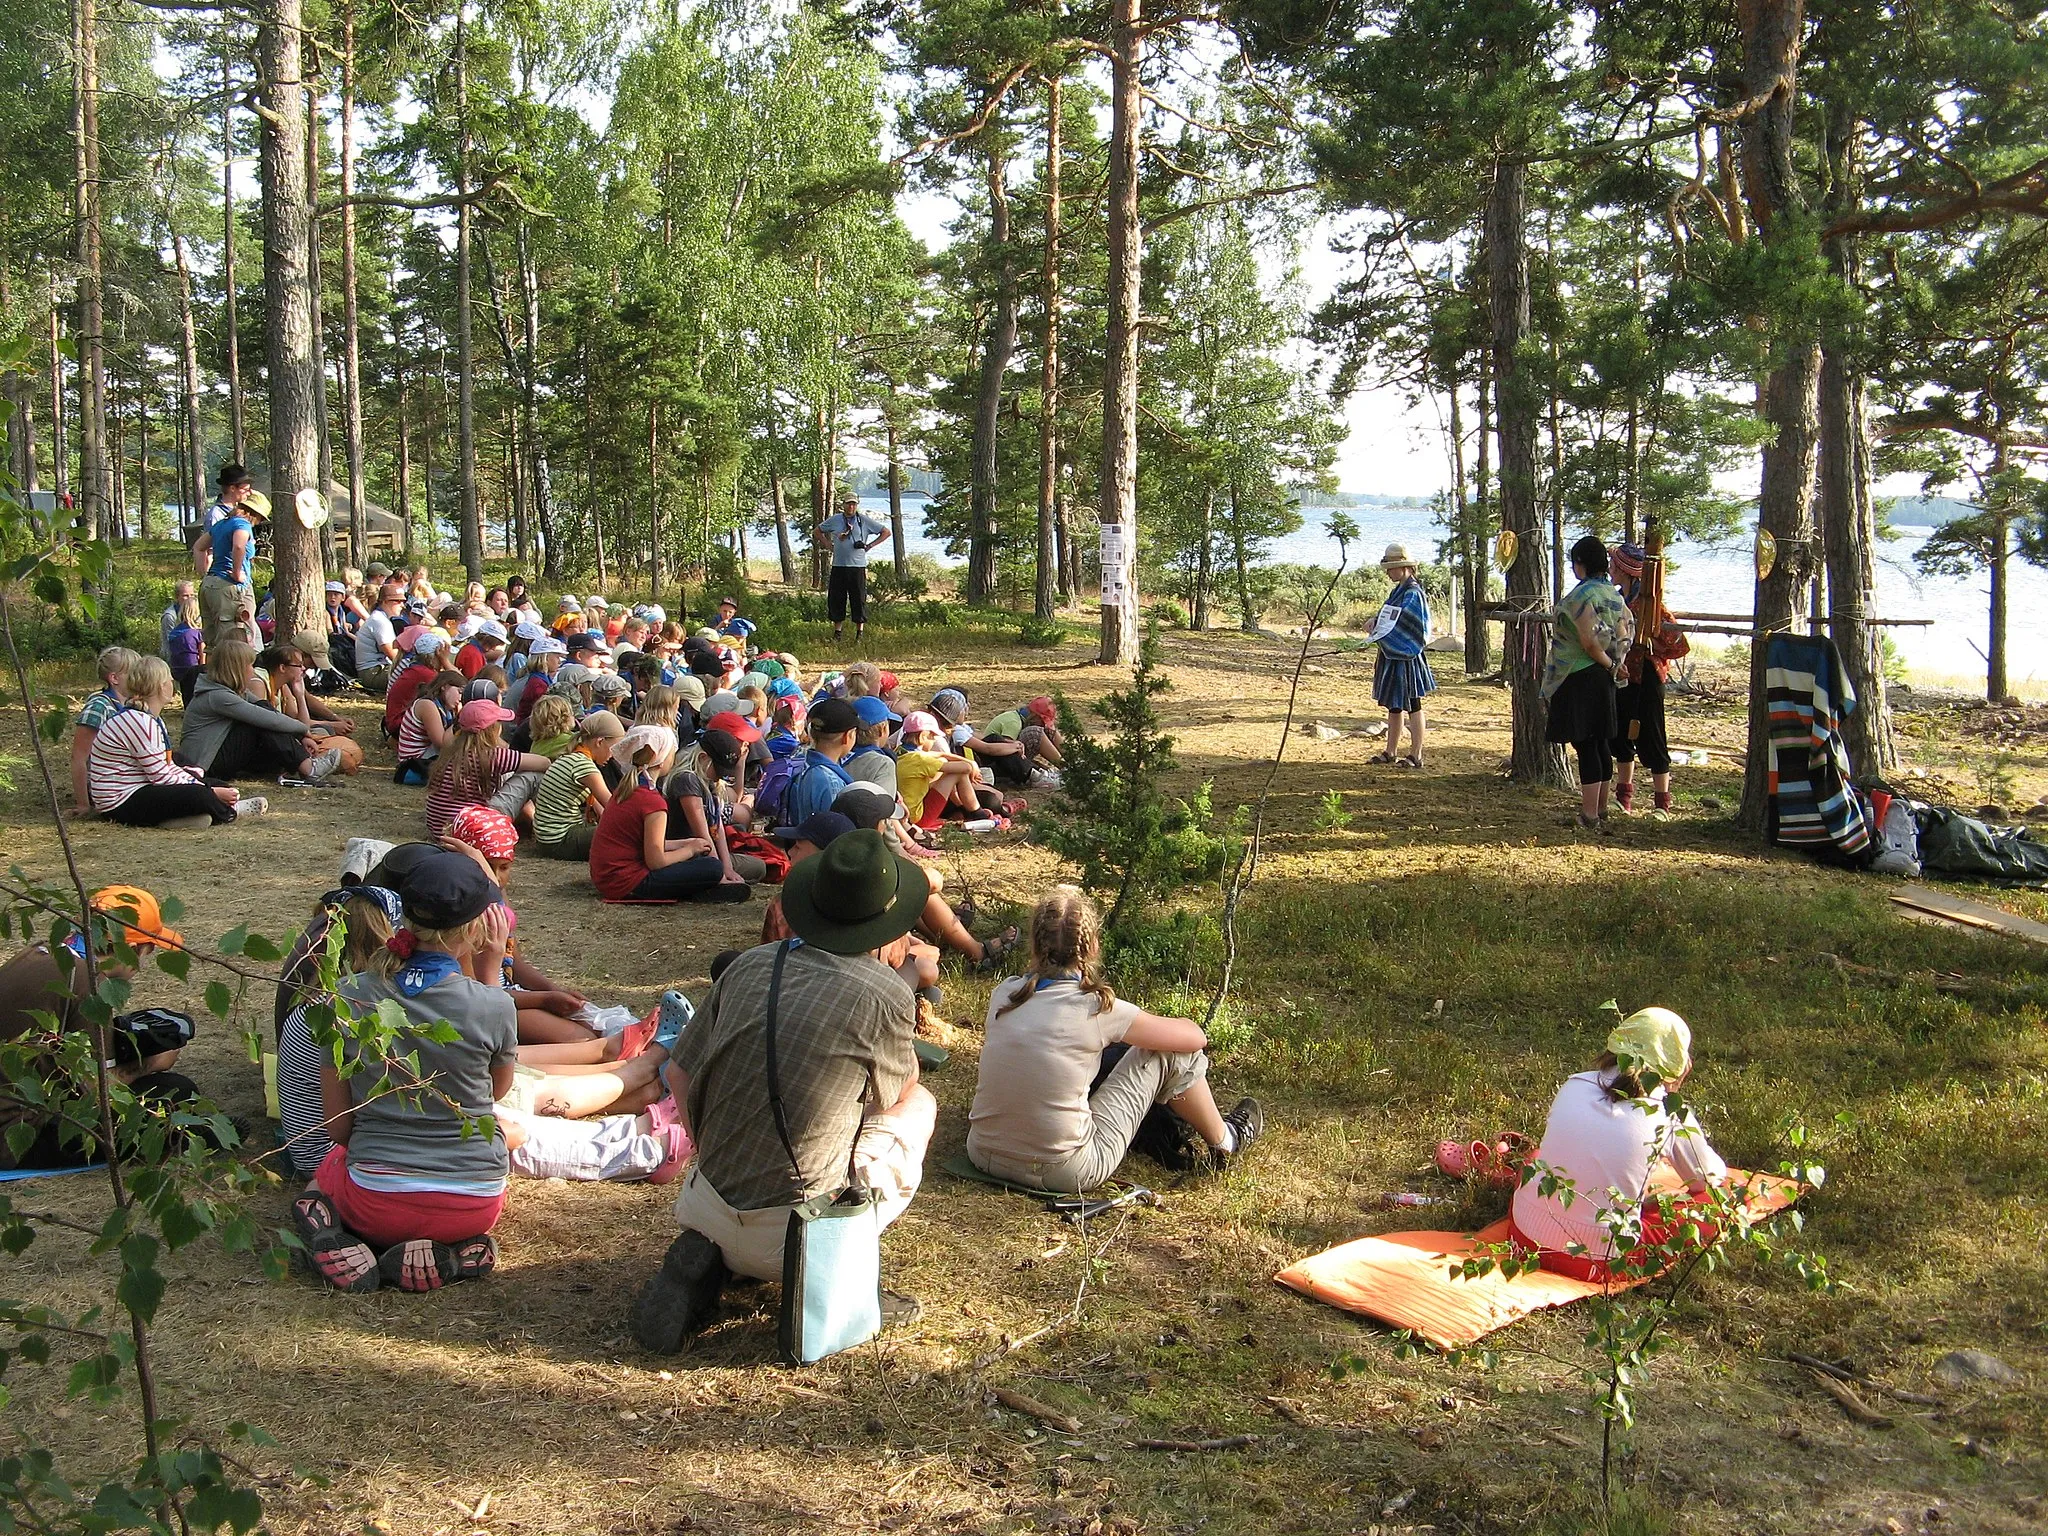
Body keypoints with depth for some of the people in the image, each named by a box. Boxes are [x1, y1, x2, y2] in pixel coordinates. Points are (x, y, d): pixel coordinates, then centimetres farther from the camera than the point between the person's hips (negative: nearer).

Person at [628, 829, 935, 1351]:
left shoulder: (750, 965, 4)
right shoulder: (886, 995, -11)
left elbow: (679, 1077, 12)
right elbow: (897, 1090, 10)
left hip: (708, 1205, 5)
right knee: (919, 1105, 17)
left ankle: (705, 1258, 10)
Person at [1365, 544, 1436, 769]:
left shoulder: (1413, 593, -14)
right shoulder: (1398, 591, 15)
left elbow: (1406, 627, -19)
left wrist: (1378, 625, -15)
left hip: (1406, 658, -10)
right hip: (1392, 657, 10)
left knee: (1412, 706, -3)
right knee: (1393, 706, 14)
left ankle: (1415, 755, 2)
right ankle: (1391, 751, 21)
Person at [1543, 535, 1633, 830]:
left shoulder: (1582, 595, -17)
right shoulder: (1613, 593, 9)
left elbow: (1589, 641, -22)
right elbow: (1626, 633, 9)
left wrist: (1607, 663, -7)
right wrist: (1613, 662, 6)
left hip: (1579, 677, -9)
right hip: (1603, 678, 9)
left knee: (1585, 745, -5)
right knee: (1601, 744, 15)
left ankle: (1589, 815, -3)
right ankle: (1601, 807, 23)